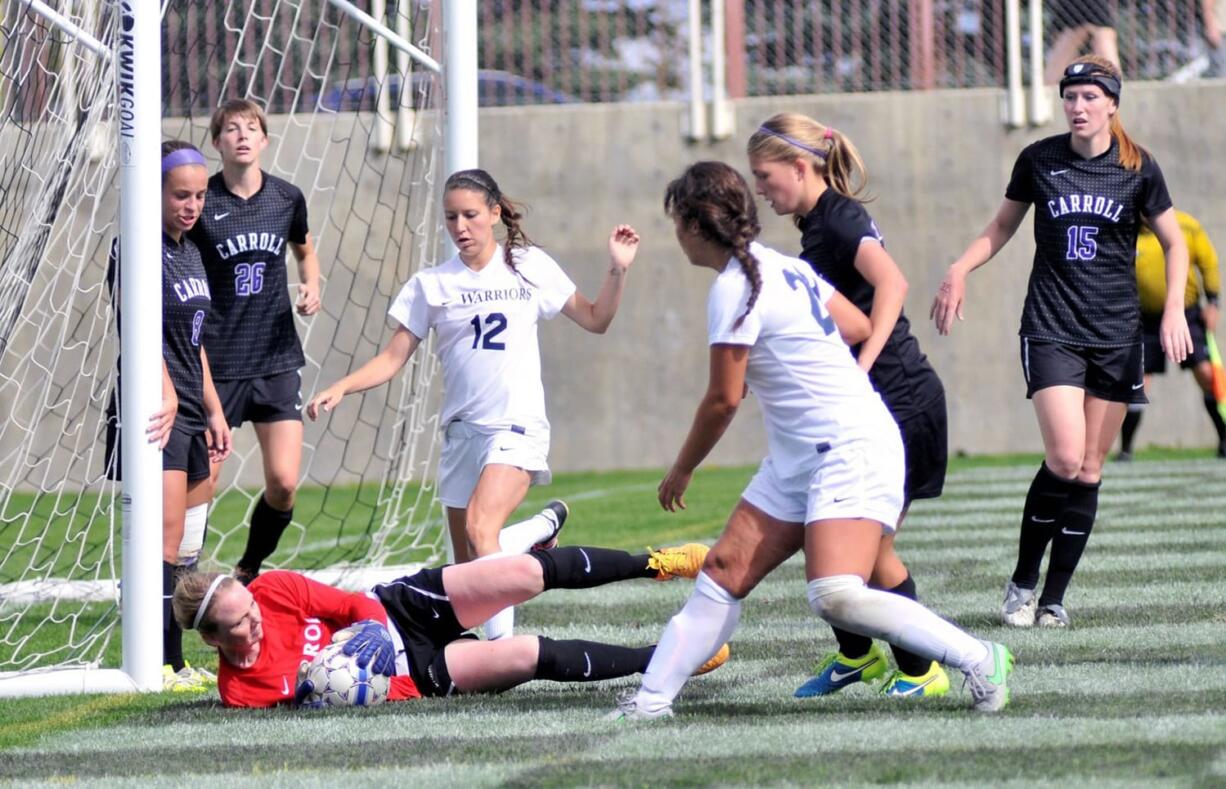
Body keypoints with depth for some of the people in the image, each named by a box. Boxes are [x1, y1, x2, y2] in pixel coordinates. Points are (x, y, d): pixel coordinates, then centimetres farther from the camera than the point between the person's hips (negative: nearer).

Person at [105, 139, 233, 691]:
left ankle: (172, 663, 11)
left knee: (186, 548, 8)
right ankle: (159, 665, -17)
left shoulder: (189, 252, 18)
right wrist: (166, 395, -35)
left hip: (189, 413, 9)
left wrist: (213, 411, 24)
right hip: (155, 415, -9)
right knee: (165, 538, -15)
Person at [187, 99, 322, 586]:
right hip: (217, 360, -3)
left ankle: (248, 573, 20)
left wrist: (311, 287, 3)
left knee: (284, 483, -4)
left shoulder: (287, 198, 3)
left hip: (276, 359, 3)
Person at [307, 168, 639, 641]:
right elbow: (394, 358, 6)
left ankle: (502, 642, -31)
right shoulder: (432, 284, 6)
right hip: (462, 431, 4)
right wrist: (340, 388, -9)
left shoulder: (529, 266, 4)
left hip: (518, 427, -4)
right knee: (465, 566, 3)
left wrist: (617, 271, -4)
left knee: (480, 526, -27)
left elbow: (595, 320, 12)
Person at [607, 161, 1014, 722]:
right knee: (724, 572, 4)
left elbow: (723, 400, -11)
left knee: (835, 596, -24)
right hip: (798, 459, 10)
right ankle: (652, 698, 4)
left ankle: (980, 660, -13)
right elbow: (859, 327, 20)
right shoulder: (782, 267, 11)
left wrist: (682, 470, 3)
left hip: (851, 450, -10)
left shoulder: (735, 288, -15)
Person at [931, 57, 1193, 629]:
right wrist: (959, 271, 1)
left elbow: (1174, 243, 10)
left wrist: (1173, 310, -3)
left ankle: (1053, 599, 8)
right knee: (1065, 459, -17)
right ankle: (1022, 582, 1)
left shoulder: (1138, 169, 0)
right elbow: (1002, 225, 15)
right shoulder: (1039, 160, 1)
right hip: (1051, 329, -1)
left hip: (1116, 334, 1)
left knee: (1088, 472, 1)